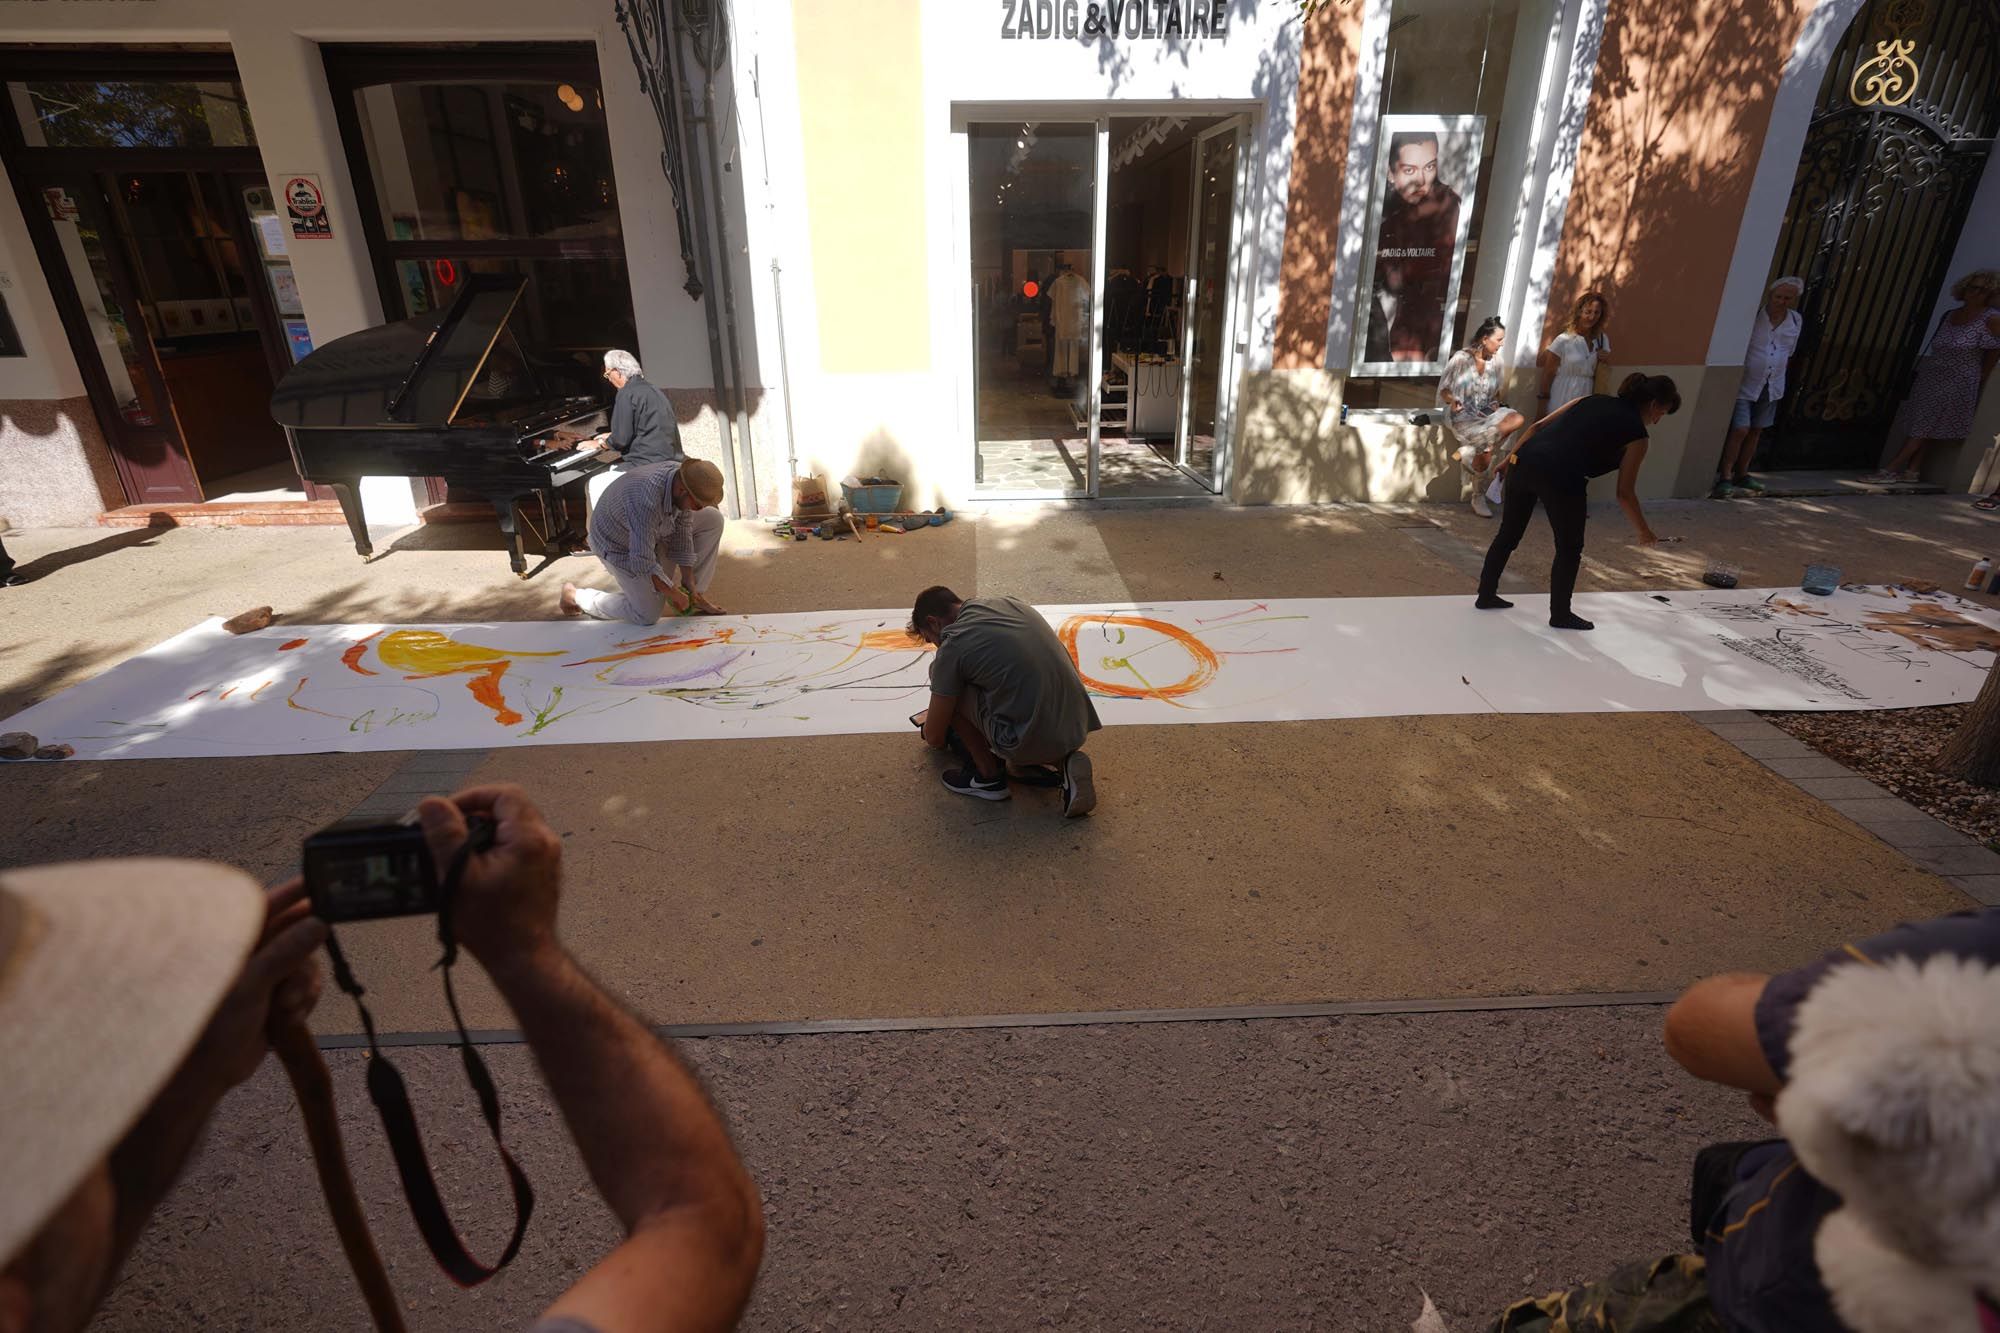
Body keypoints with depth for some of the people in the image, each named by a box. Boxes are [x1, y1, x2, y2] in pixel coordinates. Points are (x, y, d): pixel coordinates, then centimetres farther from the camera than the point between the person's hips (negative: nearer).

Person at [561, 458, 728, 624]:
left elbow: (683, 535, -9)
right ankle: (575, 596, 11)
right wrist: (674, 594, -24)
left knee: (713, 519, -5)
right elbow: (642, 562, -36)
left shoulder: (684, 479, -19)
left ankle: (695, 595, 7)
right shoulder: (647, 502, -43)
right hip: (618, 543, -7)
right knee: (648, 615, -9)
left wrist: (689, 583, -8)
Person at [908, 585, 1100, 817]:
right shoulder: (1010, 603, 15)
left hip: (1031, 741, -7)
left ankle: (988, 775, 13)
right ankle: (1062, 761, 13)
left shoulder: (952, 647, -4)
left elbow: (934, 739, 5)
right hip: (1077, 727, 7)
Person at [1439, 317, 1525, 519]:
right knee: (1487, 447, -31)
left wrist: (1496, 403, -4)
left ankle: (1468, 452, -21)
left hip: (1486, 414, 6)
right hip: (1462, 416, -6)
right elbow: (1444, 389, -6)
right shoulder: (1461, 358, -8)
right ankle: (1478, 499, -9)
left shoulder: (1495, 360, 8)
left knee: (1518, 419, -26)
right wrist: (1452, 400, -29)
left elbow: (1496, 390, 19)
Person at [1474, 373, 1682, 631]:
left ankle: (1486, 596, 33)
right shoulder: (1636, 433, 10)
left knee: (1508, 534, 22)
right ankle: (1560, 615, 25)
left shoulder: (1594, 400, 25)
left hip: (1525, 462, 6)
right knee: (1569, 550, 14)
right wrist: (1643, 531, 22)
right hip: (1561, 479, -6)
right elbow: (1624, 493, 10)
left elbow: (1537, 427, 18)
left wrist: (1512, 457, 22)